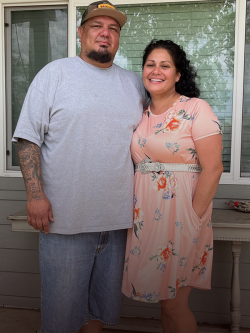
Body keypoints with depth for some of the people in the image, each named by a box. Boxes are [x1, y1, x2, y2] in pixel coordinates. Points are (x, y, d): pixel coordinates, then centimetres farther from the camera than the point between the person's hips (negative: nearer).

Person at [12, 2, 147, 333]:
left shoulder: (134, 83, 11)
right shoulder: (55, 73, -1)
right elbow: (28, 137, -5)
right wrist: (35, 194, -12)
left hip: (118, 217, 4)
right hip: (65, 216, -4)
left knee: (103, 297, 18)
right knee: (61, 303, 7)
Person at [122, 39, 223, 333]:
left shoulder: (196, 110, -8)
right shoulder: (141, 114, 10)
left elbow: (212, 169, -13)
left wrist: (193, 218, -13)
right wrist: (134, 211, 6)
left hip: (179, 216, -5)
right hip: (145, 216, 6)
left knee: (174, 303, 4)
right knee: (161, 296, 16)